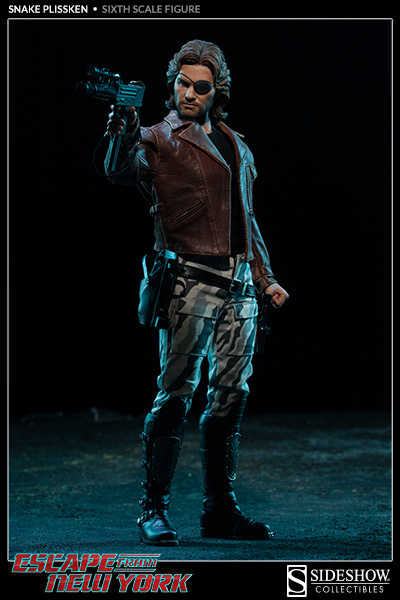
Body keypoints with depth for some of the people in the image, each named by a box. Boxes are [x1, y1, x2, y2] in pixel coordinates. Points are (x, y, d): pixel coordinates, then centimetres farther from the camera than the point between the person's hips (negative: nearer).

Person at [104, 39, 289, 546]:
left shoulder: (234, 144, 20)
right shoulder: (160, 140, 1)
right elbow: (123, 171, -20)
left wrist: (265, 277, 23)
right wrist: (123, 136, -41)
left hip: (238, 285, 6)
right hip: (191, 280, -6)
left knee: (231, 395, 8)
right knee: (176, 392, -10)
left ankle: (220, 511, 16)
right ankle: (153, 509, -2)